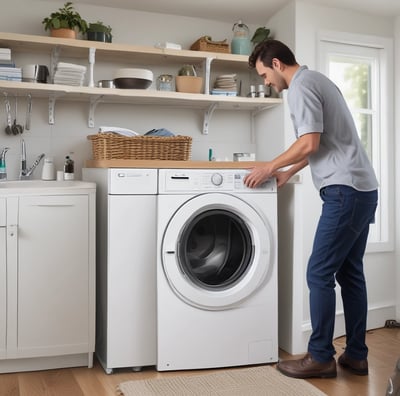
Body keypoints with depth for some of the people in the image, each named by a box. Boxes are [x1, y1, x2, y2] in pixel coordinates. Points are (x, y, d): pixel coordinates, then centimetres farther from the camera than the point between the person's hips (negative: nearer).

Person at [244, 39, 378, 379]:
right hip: (363, 189, 10)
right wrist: (288, 172, 21)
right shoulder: (317, 80, 21)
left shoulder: (300, 86, -9)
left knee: (320, 274, -5)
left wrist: (269, 167, -5)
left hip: (345, 191, -10)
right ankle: (356, 355, 18)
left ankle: (321, 357, 4)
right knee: (350, 273, 11)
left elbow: (309, 144, -18)